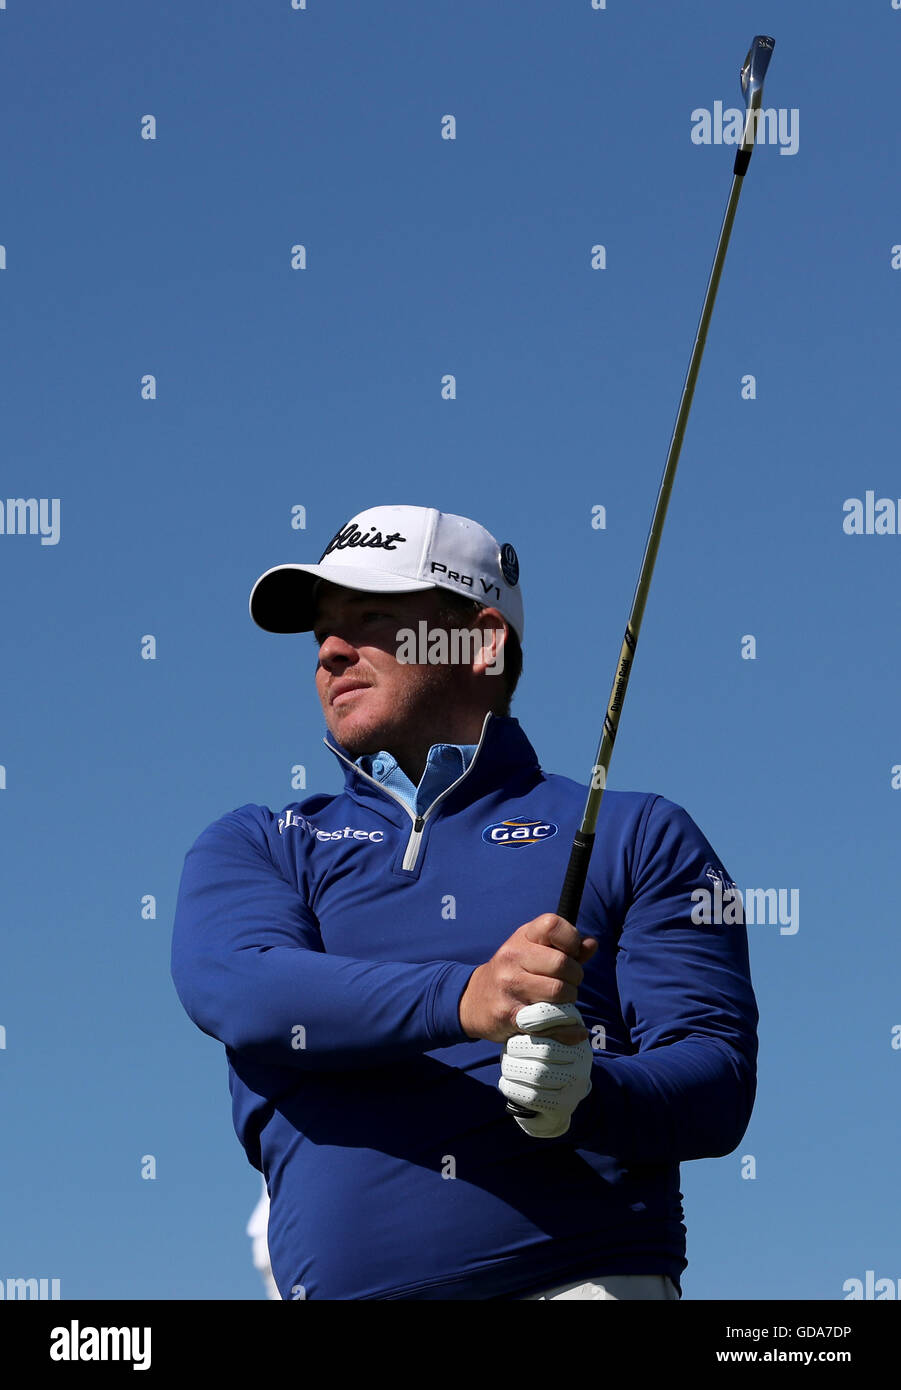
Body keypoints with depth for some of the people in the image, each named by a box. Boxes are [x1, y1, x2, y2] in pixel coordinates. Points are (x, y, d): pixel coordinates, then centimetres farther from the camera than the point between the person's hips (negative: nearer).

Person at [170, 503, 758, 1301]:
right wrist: (463, 999, -18)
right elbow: (239, 990, -2)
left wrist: (587, 1095, -15)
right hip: (341, 1280, 1)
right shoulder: (255, 847, 20)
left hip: (588, 1275, -1)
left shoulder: (635, 836, 16)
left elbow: (719, 1090, 6)